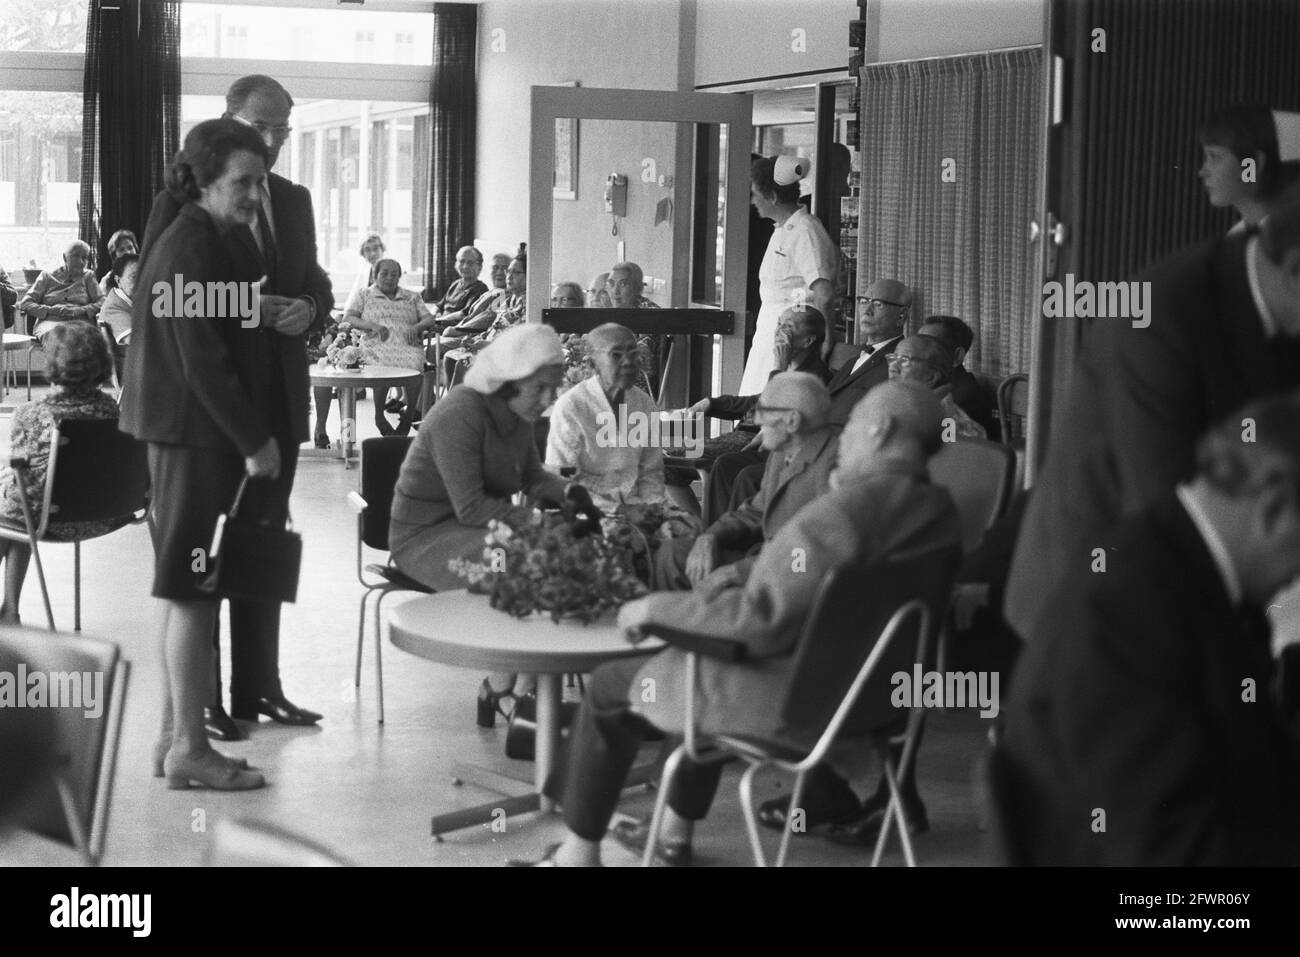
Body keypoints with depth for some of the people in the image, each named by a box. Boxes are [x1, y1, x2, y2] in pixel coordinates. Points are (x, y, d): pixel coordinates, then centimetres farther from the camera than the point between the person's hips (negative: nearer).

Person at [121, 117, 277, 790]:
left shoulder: (205, 239, 16)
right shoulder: (194, 246, -15)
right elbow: (202, 357, -20)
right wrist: (253, 440, -17)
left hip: (186, 431, 10)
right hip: (196, 432, -10)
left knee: (186, 589, 14)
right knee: (194, 590, -5)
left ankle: (174, 737, 21)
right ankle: (189, 747, 0)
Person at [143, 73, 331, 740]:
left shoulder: (294, 202, 13)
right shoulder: (183, 201, -7)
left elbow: (316, 284, 16)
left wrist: (308, 309, -7)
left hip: (278, 397, 6)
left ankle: (259, 687, 20)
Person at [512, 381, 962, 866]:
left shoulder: (840, 514, -29)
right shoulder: (942, 512, -1)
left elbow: (758, 621, -29)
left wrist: (656, 607, -19)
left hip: (793, 699, -9)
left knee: (609, 687, 9)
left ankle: (579, 853, 20)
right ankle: (676, 830, 40)